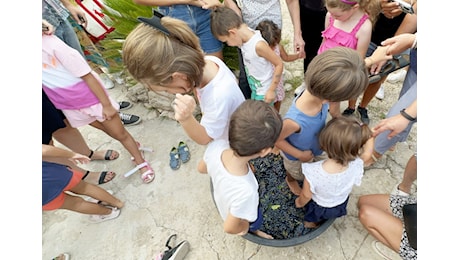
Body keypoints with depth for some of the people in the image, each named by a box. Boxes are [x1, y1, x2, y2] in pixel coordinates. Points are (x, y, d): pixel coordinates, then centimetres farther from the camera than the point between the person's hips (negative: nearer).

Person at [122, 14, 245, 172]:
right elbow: (234, 80, 1)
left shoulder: (218, 98, -47)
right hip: (229, 131, 8)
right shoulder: (210, 61, -22)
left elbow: (204, 138, -29)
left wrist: (186, 119, -49)